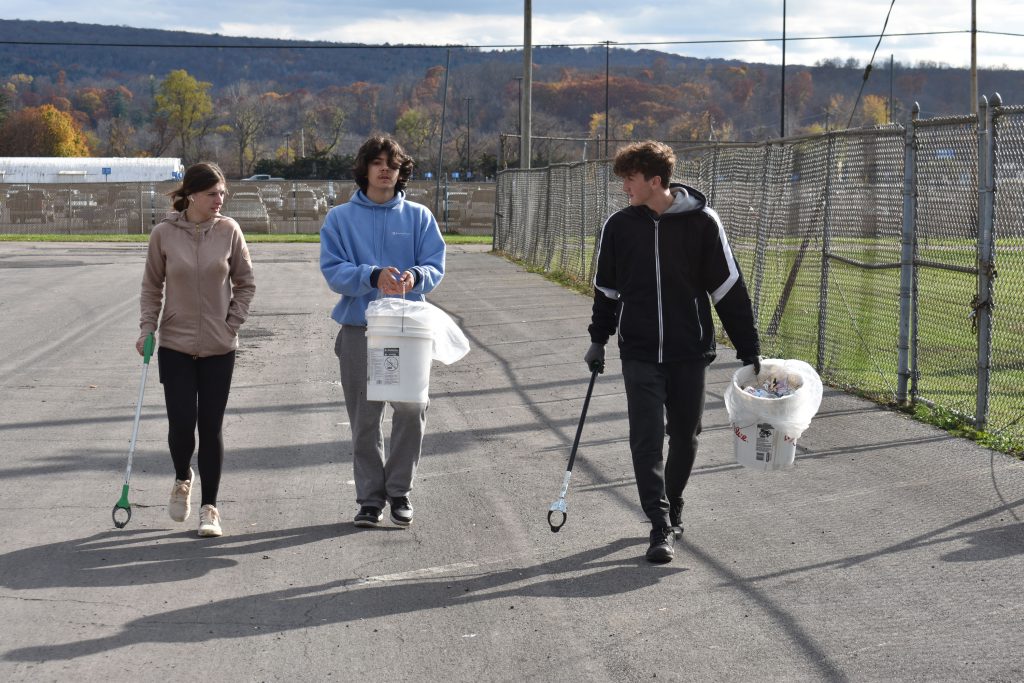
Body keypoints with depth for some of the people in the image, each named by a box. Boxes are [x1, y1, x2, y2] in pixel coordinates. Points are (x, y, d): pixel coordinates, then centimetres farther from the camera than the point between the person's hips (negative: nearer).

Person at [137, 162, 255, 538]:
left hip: (219, 347, 1)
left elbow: (245, 283, 6)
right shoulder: (164, 234, -5)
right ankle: (182, 479, 30)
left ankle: (209, 507, 12)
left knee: (211, 429, 2)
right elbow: (152, 286, 5)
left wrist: (233, 322, -2)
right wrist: (147, 329, -4)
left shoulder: (229, 231, -3)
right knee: (181, 425, -3)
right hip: (176, 345, 0)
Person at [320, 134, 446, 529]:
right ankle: (370, 497, 14)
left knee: (411, 410, -6)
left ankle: (400, 491, 11)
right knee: (364, 418, 4)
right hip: (358, 329, 0)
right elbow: (333, 271, -5)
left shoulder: (418, 217, 7)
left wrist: (414, 277, -22)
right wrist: (373, 277, -22)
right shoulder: (341, 218, 4)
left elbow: (436, 266, 1)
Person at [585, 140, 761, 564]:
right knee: (647, 438, -8)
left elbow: (729, 289, -2)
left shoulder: (702, 222, -7)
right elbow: (606, 288, 15)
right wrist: (598, 340, 18)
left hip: (690, 353, -1)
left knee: (684, 436, 9)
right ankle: (661, 528, -3)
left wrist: (749, 350, -2)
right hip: (639, 354, 1)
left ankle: (672, 504, 33)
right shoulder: (619, 226, 0)